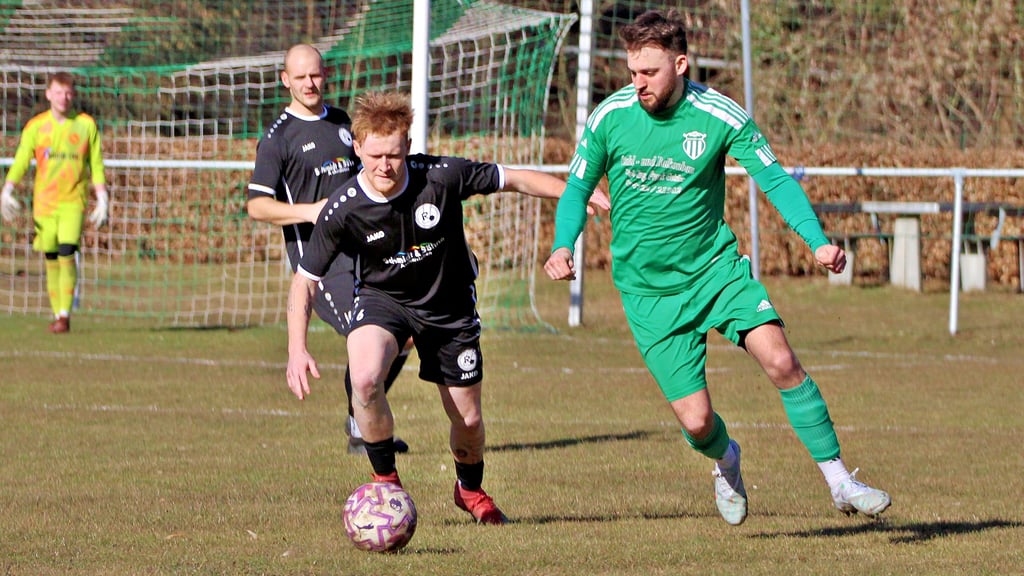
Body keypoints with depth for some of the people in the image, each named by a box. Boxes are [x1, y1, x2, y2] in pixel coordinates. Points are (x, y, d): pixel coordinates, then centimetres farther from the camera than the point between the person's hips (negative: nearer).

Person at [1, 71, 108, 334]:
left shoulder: (86, 125, 3)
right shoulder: (36, 126, 4)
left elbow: (96, 165, 8)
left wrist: (102, 199, 2)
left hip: (73, 201, -2)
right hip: (44, 201, 2)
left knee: (67, 254, -16)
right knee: (51, 259, 3)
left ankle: (65, 314, -11)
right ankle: (57, 314, 13)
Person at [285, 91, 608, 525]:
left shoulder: (441, 176, -25)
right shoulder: (343, 210, -23)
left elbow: (514, 179, -10)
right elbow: (304, 280, -12)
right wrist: (297, 349, -22)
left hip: (449, 306, 1)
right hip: (382, 298, -1)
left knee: (467, 420, 8)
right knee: (364, 379, -32)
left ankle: (470, 489, 43)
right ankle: (385, 480, -8)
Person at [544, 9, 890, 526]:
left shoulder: (721, 117, -10)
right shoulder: (609, 117, -7)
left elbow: (775, 179, -5)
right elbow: (578, 187, 6)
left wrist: (817, 241, -20)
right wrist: (562, 246, -12)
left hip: (717, 266, 0)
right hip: (648, 290, 0)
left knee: (781, 362, -21)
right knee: (696, 420, -7)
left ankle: (840, 483, -8)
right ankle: (726, 461, 31)